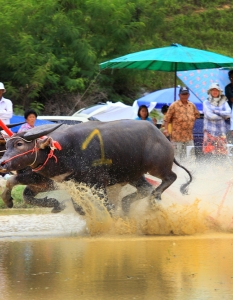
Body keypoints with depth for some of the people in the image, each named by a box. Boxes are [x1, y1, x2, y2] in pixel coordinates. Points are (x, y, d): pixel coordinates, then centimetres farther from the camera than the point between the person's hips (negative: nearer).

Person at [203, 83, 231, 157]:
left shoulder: (224, 103, 9)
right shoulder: (206, 103, 2)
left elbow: (228, 113, -6)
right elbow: (209, 115, -10)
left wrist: (216, 111, -10)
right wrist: (223, 116, -4)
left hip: (221, 132, 2)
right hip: (210, 131, -2)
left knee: (222, 153, -2)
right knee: (209, 153, -7)